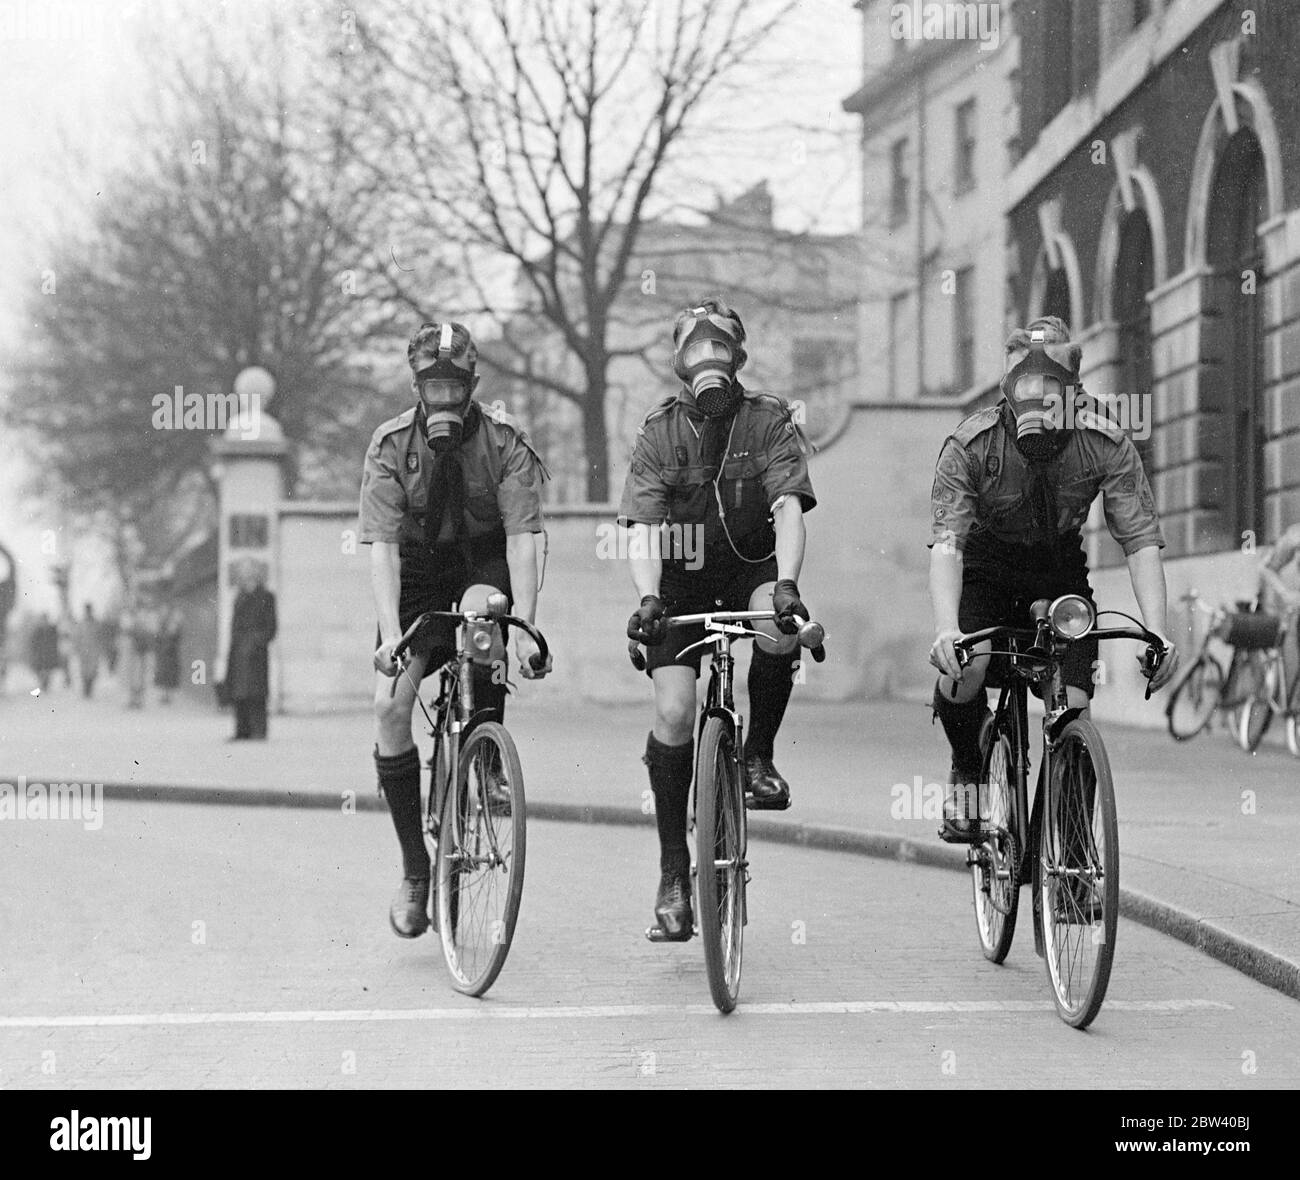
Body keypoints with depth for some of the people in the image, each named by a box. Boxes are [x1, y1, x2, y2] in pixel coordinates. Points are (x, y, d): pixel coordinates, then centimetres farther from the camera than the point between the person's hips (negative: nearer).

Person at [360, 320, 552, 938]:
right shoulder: (390, 445, -15)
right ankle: (415, 870, -4)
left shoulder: (505, 441, -18)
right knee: (390, 706, -16)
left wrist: (522, 628, -37)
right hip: (418, 571, 1)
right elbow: (382, 544, -22)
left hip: (485, 565, -1)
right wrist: (390, 633, -35)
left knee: (480, 614, -38)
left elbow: (521, 538, -25)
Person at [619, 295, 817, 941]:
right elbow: (642, 527, -17)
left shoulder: (769, 419, -10)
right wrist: (648, 598, -35)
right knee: (673, 713, -13)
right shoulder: (660, 429, -8)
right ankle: (673, 869, -2)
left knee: (778, 631, -35)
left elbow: (788, 508, -21)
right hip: (684, 578, 1)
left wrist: (785, 583, -39)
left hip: (752, 566, 0)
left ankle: (758, 756, -9)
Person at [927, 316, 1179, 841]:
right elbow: (946, 543, -33)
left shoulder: (1106, 444, -22)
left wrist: (1156, 631, -37)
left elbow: (1142, 541, -22)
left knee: (1074, 706, -15)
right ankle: (967, 772, 0)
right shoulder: (971, 444, -27)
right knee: (963, 666, -29)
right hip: (984, 574, -1)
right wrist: (946, 629, -50)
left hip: (1060, 576, 1)